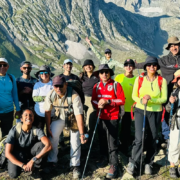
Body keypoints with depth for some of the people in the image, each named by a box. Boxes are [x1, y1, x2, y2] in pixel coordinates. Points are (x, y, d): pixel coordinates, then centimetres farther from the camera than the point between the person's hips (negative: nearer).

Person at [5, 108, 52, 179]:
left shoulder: (36, 130, -24)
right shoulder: (14, 130, -25)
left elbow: (49, 146, -36)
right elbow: (7, 153, -24)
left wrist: (33, 160, -39)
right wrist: (22, 165, -32)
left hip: (30, 152, 2)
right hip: (17, 155, -1)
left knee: (42, 144, -28)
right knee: (13, 174, -27)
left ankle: (36, 170, -9)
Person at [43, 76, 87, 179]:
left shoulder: (74, 96, -35)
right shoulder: (50, 95, -21)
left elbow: (79, 115, -37)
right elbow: (48, 112, -9)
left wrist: (82, 134, -39)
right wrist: (48, 128, -7)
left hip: (73, 118, -3)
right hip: (59, 117, 3)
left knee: (75, 141, -9)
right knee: (52, 137, -6)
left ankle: (75, 166, 7)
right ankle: (52, 162, 14)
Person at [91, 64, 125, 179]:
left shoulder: (116, 85, -5)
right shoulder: (97, 86, 8)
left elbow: (122, 100, -9)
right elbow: (93, 100, 10)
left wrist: (108, 101, -19)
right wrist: (98, 104, -13)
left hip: (113, 118, -5)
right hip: (100, 117, 5)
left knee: (112, 143, -6)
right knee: (102, 140, 16)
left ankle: (114, 166, -1)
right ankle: (104, 157, 35)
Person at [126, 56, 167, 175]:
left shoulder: (162, 81, -2)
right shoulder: (139, 79, 0)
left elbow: (164, 98, -4)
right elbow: (134, 95, 4)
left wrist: (151, 99, -20)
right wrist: (141, 100, -18)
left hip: (155, 112, 1)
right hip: (140, 110, -1)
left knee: (152, 139, 8)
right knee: (139, 138, -10)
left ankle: (148, 163, 25)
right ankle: (133, 163, 6)